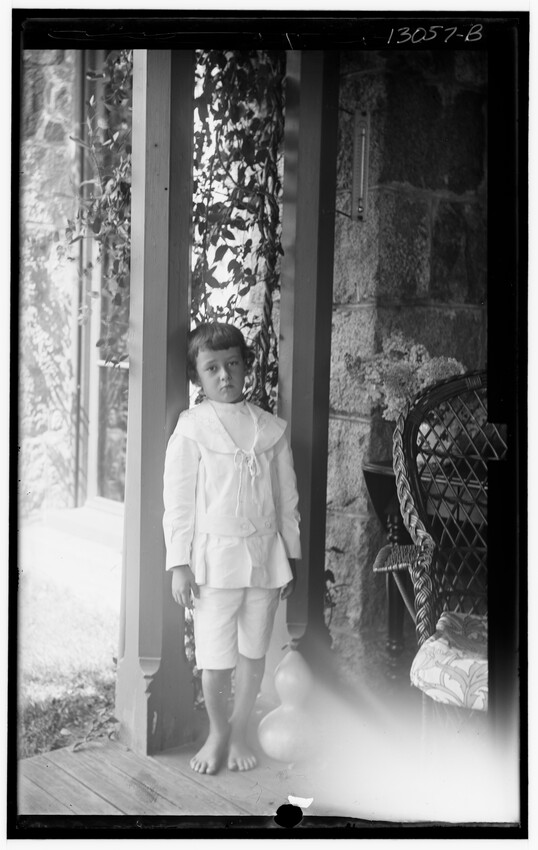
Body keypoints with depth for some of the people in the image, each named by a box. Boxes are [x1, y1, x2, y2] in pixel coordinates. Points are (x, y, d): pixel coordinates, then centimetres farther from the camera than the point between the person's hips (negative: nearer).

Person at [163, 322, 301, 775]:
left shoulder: (272, 428, 4)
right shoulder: (191, 427, -5)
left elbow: (287, 497, 9)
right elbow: (178, 500, -5)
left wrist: (290, 554, 9)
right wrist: (180, 564, -8)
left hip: (265, 554, 3)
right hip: (215, 555, -3)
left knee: (253, 652, 12)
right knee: (216, 657, 3)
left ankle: (240, 733, 30)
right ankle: (217, 733, 26)